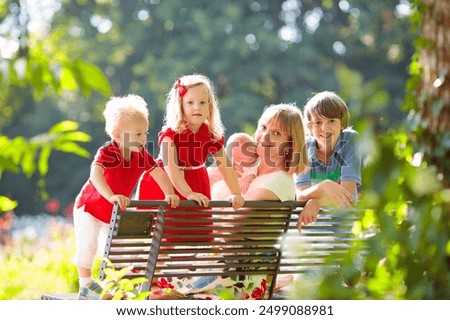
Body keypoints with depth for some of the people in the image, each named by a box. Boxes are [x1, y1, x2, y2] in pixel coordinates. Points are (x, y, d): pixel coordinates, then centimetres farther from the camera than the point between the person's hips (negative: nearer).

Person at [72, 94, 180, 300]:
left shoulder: (141, 155, -14)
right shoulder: (107, 153, -33)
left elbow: (158, 173, -6)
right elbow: (95, 174, -51)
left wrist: (170, 194, -22)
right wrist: (111, 196, -65)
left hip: (115, 213, 6)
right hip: (90, 207, -6)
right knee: (87, 244, -14)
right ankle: (86, 285, -1)